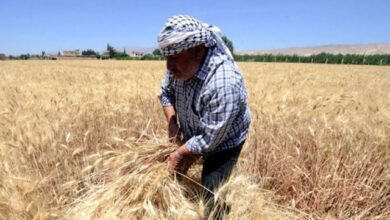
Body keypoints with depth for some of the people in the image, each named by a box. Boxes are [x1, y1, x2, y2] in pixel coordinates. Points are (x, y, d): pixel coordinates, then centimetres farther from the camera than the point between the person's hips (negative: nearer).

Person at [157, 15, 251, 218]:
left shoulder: (223, 83, -40)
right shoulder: (181, 64, -18)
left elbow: (209, 140, -31)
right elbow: (165, 92, 1)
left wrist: (180, 153, -18)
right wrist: (172, 121, -13)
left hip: (222, 143, -6)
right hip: (193, 135, 7)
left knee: (210, 195, 2)